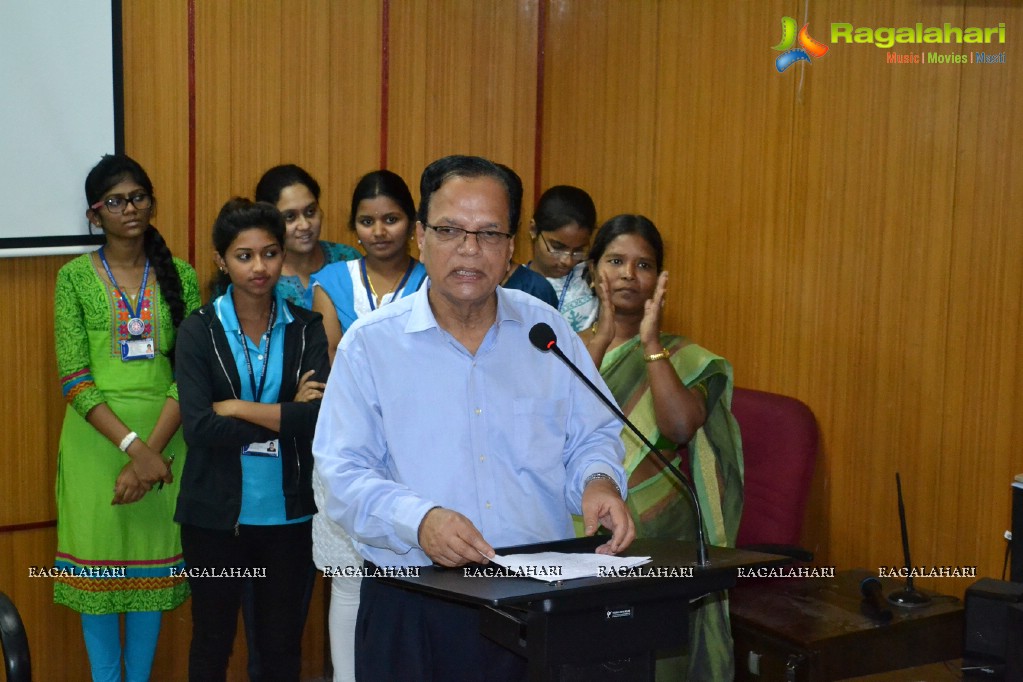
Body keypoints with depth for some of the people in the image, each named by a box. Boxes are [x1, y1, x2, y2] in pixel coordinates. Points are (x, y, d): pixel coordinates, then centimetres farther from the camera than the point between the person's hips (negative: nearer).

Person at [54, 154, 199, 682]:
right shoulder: (75, 277, -1)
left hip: (163, 437, 1)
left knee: (152, 564, 9)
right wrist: (130, 444, -17)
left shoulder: (181, 276, 3)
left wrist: (150, 449, -14)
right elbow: (73, 377, -7)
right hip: (95, 437, -1)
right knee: (98, 563, 5)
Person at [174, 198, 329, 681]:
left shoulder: (307, 328, -1)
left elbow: (320, 415, -15)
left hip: (288, 510, 1)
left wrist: (236, 408, -14)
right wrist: (286, 416, -14)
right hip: (216, 510, -1)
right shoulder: (199, 331, -4)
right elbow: (198, 428, -16)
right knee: (212, 638, 13)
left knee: (282, 641, 12)